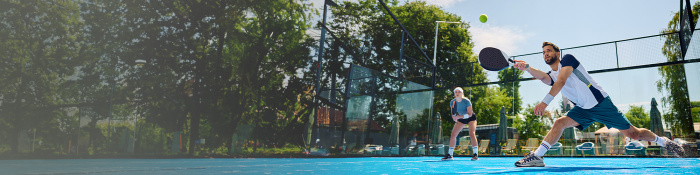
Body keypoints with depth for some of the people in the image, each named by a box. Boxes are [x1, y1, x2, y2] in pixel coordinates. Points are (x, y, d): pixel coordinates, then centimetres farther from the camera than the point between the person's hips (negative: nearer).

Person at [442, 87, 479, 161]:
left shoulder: (466, 101, -26)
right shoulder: (452, 102, -13)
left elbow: (470, 114, -25)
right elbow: (453, 114, -2)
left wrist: (459, 117, -37)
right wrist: (454, 118, -25)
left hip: (471, 118, -4)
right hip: (461, 119, 5)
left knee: (472, 134, -25)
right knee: (453, 135, -5)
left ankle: (475, 155, -21)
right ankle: (449, 155, 3)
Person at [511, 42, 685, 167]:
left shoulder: (567, 59, -7)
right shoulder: (551, 76, 9)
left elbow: (561, 81, -23)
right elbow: (541, 76, -17)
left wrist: (545, 101, -34)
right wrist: (527, 67, -36)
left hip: (600, 103, -5)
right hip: (583, 109, 5)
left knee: (633, 133, 3)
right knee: (559, 123, -18)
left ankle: (662, 140, 31)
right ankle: (537, 156, -24)